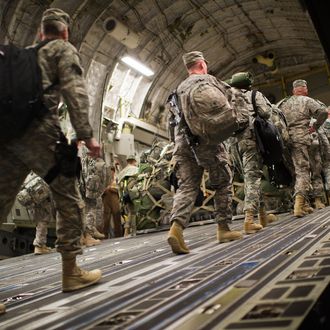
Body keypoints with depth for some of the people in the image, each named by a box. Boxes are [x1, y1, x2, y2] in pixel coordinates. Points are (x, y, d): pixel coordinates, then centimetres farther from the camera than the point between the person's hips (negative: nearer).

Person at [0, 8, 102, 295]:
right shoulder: (64, 49, 11)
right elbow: (75, 92, -6)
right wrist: (86, 135, -11)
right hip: (39, 130, -6)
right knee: (69, 201, 5)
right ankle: (71, 272, 7)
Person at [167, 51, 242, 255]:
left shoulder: (180, 88, 25)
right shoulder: (208, 79, 5)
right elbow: (225, 107, -3)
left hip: (182, 139, 6)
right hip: (205, 137, -6)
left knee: (187, 186, -1)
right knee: (223, 183, 7)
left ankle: (177, 226, -21)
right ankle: (223, 228, 8)